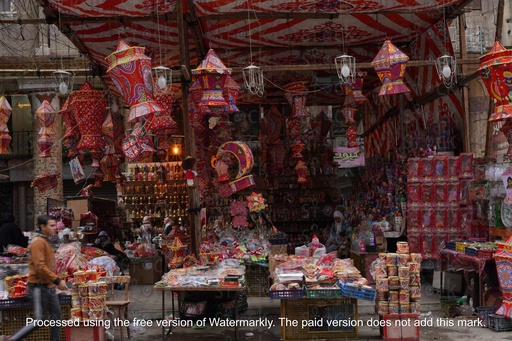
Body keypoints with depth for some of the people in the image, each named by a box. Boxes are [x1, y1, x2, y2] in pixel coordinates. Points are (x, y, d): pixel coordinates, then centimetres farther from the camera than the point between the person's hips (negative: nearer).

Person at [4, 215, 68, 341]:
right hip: (39, 286, -10)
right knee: (39, 320, -9)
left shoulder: (45, 241, 15)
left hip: (48, 286, 10)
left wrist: (55, 282, 14)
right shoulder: (38, 242, -15)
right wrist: (57, 280, -20)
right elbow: (40, 266, -22)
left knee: (56, 316, 10)